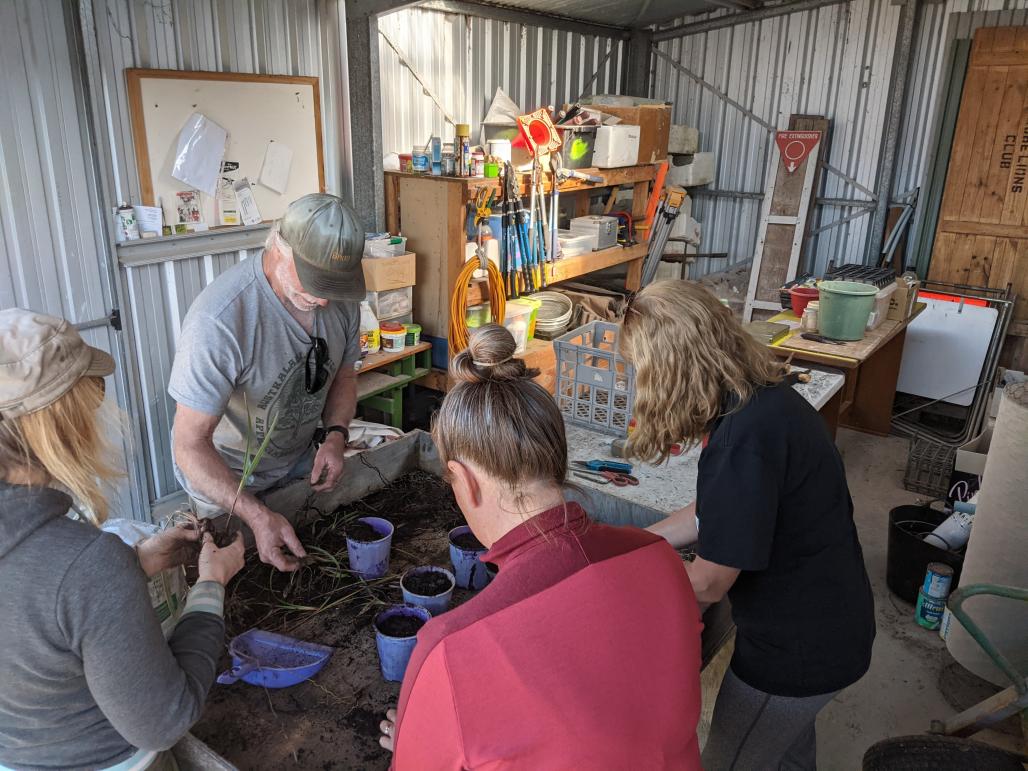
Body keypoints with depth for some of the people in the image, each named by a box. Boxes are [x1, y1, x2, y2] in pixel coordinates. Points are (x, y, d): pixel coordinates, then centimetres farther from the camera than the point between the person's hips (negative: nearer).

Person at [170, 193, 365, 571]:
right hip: (223, 479, -5)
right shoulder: (220, 319, -36)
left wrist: (335, 434, -17)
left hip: (302, 463, 6)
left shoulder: (340, 296, -15)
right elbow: (190, 444, -33)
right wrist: (257, 515, -43)